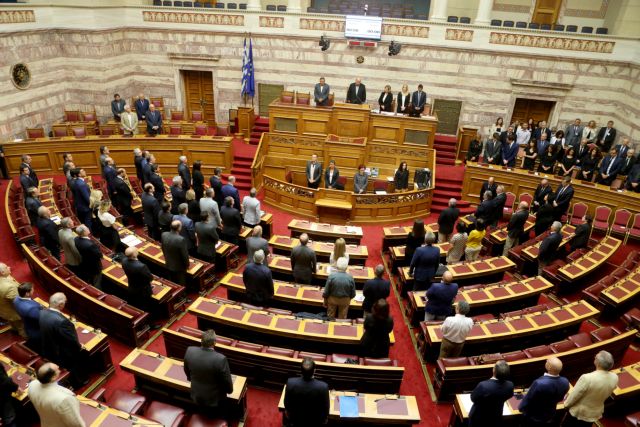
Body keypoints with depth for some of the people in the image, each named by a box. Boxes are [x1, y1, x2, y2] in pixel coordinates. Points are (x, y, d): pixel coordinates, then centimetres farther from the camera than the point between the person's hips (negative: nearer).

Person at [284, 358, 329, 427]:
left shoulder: (291, 383, -30)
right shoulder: (323, 387, -34)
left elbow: (287, 403, -11)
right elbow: (325, 407, -17)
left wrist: (287, 412, 10)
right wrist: (325, 419, 3)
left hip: (296, 419, 1)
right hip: (314, 421, -1)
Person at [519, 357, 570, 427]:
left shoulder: (539, 383, -41)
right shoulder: (565, 382, -22)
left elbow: (527, 399, -22)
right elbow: (560, 399, 0)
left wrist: (521, 408, -2)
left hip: (533, 417, -5)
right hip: (550, 416, 5)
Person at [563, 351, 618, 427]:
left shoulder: (587, 378, -37)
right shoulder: (614, 378, -19)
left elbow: (574, 395, -22)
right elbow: (606, 395, 0)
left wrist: (566, 404, -2)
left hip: (579, 412, -5)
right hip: (595, 414, 5)